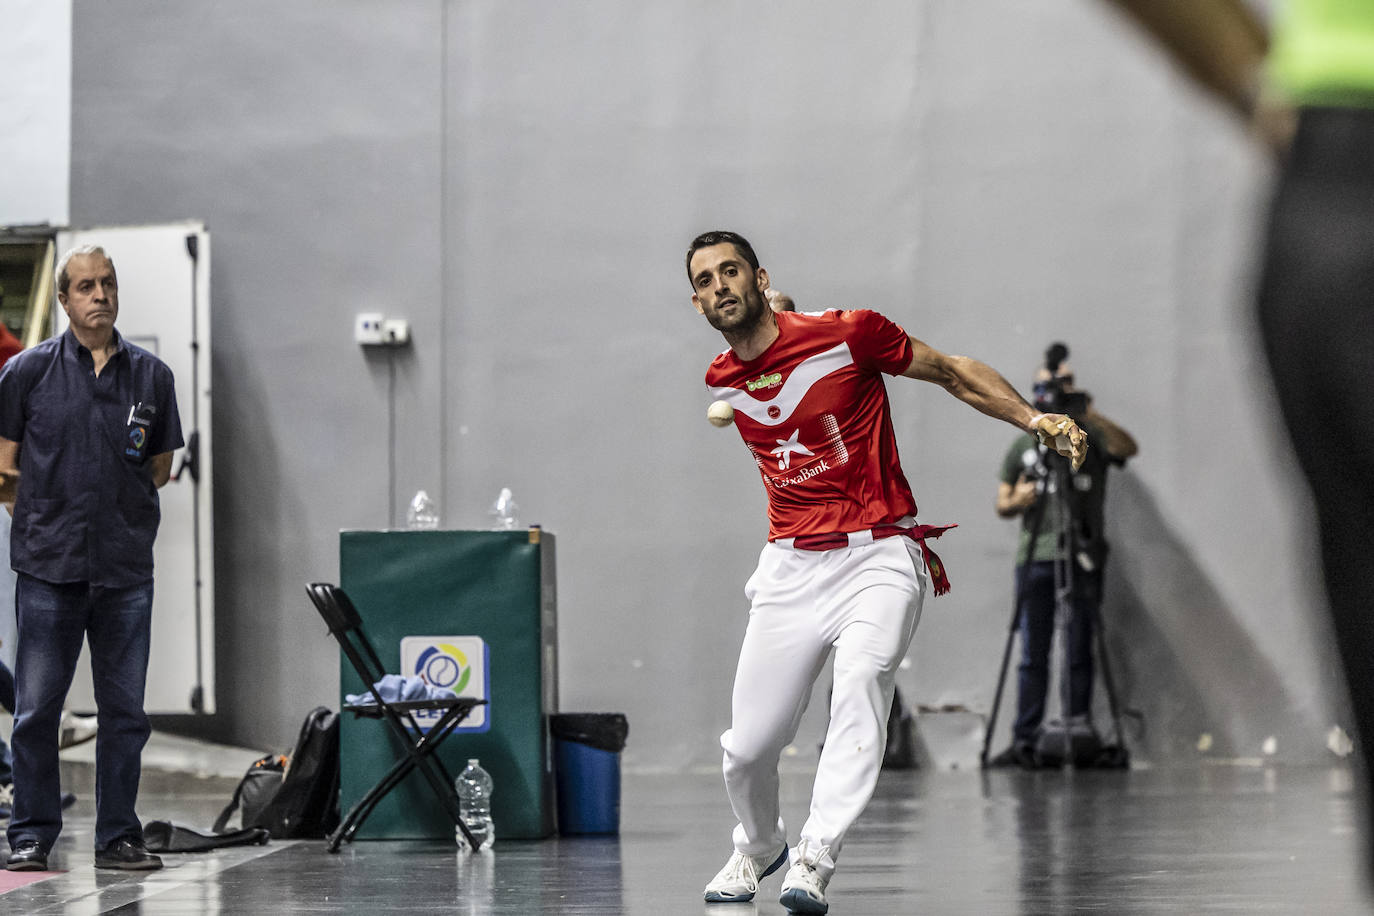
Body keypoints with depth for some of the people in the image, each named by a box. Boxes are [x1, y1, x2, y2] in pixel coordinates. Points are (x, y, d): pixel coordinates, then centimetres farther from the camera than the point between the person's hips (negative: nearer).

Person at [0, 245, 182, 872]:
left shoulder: (152, 375, 9)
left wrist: (123, 506, 5)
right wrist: (55, 502, 2)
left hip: (126, 567, 2)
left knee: (125, 710, 4)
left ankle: (118, 837, 12)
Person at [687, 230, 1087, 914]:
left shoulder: (845, 335, -9)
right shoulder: (720, 382, 5)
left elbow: (951, 372, 0)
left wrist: (1035, 419, -10)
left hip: (879, 556, -4)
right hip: (790, 566, 4)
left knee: (862, 677, -31)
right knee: (747, 747, 0)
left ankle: (814, 861, -35)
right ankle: (757, 847, 33)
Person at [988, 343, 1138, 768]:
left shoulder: (1092, 439, 9)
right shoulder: (1022, 447, 17)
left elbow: (1128, 448, -11)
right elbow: (1001, 505, 17)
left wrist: (1091, 416, -20)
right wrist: (1017, 501, -6)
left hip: (1082, 558, -2)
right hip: (1035, 557, 2)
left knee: (1079, 650, -3)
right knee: (1032, 655, 0)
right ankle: (1024, 743, -1)